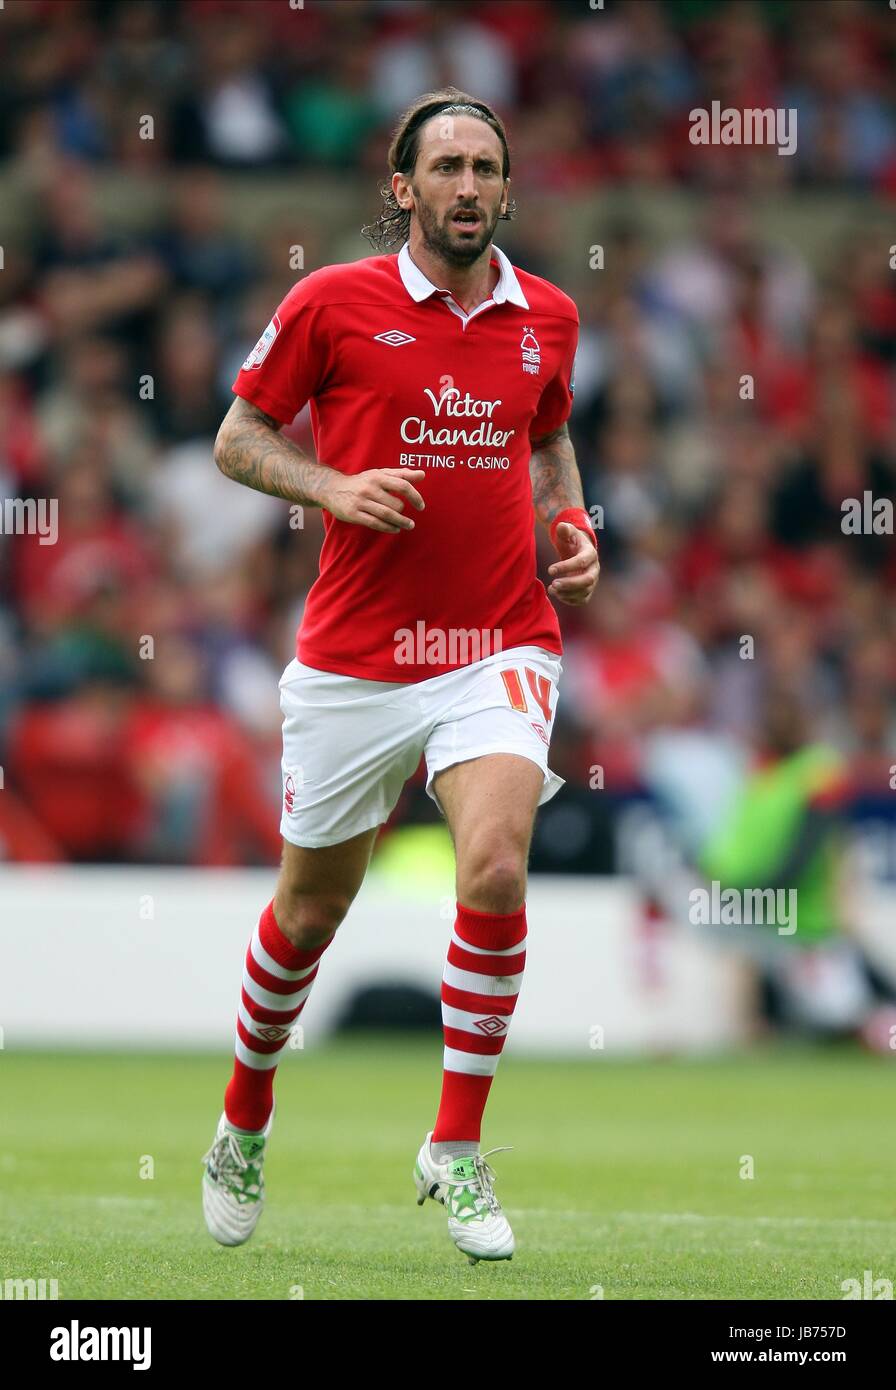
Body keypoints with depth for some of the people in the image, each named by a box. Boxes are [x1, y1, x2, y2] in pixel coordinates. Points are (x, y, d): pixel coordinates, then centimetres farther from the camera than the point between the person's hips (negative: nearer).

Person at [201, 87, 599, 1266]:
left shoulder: (547, 317, 5)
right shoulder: (333, 304, -5)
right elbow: (238, 437, 2)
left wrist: (573, 530, 5)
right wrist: (335, 487, -15)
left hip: (498, 649, 1)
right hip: (354, 658, -1)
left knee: (495, 869, -22)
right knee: (309, 909, 11)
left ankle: (457, 1153, -8)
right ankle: (245, 1123, 38)